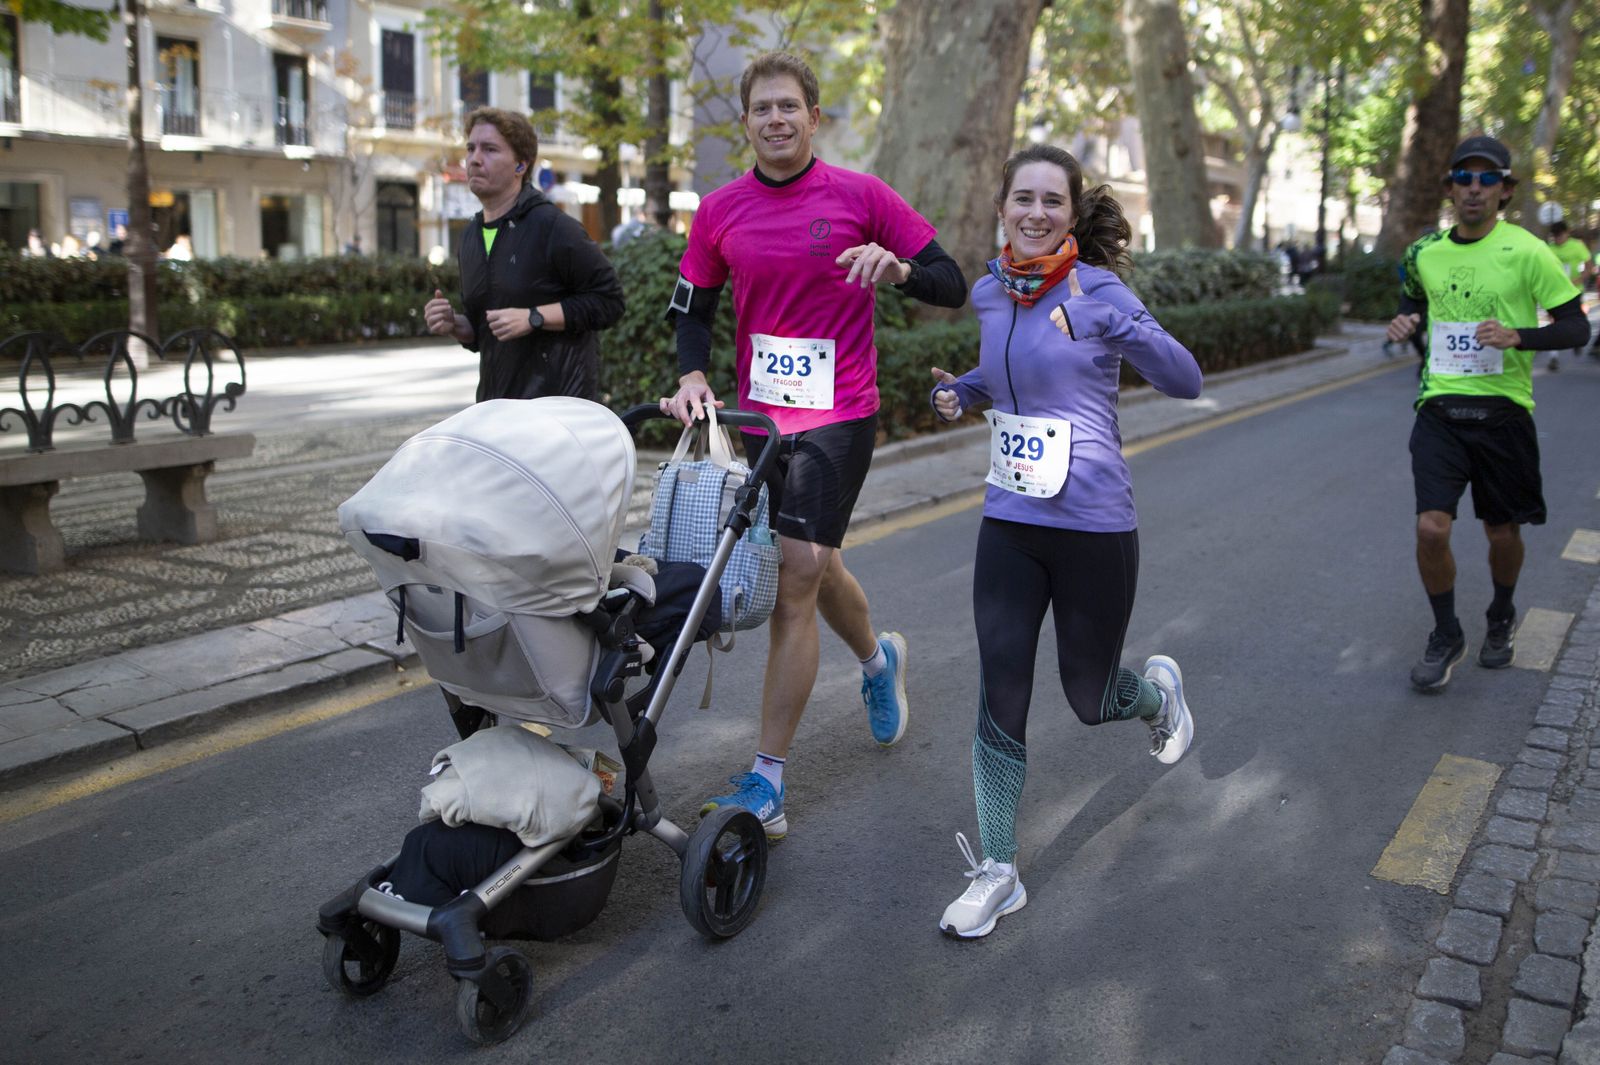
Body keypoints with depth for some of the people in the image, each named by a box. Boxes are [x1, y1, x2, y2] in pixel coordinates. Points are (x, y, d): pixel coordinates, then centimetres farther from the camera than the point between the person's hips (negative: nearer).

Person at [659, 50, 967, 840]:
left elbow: (951, 285, -5)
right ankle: (879, 660, 51)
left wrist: (898, 269, -26)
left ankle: (766, 783, -4)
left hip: (838, 415, -5)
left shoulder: (861, 196, -6)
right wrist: (692, 377, -7)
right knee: (813, 568, 19)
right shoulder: (720, 211, 4)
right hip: (760, 413, 5)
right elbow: (693, 306, 12)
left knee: (796, 579, -11)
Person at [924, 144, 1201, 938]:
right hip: (1008, 522, 4)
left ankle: (1158, 692, 48)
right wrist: (961, 390, 4)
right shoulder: (988, 293, 6)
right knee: (999, 695, 0)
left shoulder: (1097, 291, -10)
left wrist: (1119, 326, -32)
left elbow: (1186, 382, -16)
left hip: (1093, 524, -4)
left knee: (1090, 700, 10)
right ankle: (998, 873, 13)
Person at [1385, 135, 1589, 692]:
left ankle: (1501, 618, 41)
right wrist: (1404, 325, 2)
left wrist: (1518, 336, -22)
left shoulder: (1526, 251, -7)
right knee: (1431, 528, -11)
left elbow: (1576, 327, -4)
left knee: (1503, 531, 11)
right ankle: (1446, 637, 12)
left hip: (1502, 411, -2)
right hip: (1439, 409, 2)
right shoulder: (1423, 253, 4)